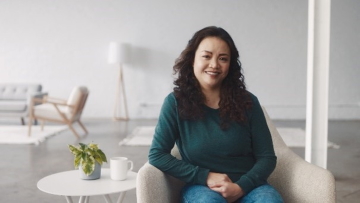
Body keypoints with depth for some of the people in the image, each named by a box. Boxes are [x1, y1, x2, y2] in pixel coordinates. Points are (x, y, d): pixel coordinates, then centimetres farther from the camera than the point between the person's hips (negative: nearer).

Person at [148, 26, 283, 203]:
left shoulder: (247, 102, 0)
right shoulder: (176, 102, -4)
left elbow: (266, 157, 0)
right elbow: (157, 155, -7)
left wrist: (241, 187, -17)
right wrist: (205, 176, -13)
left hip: (247, 186, 2)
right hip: (201, 187, -1)